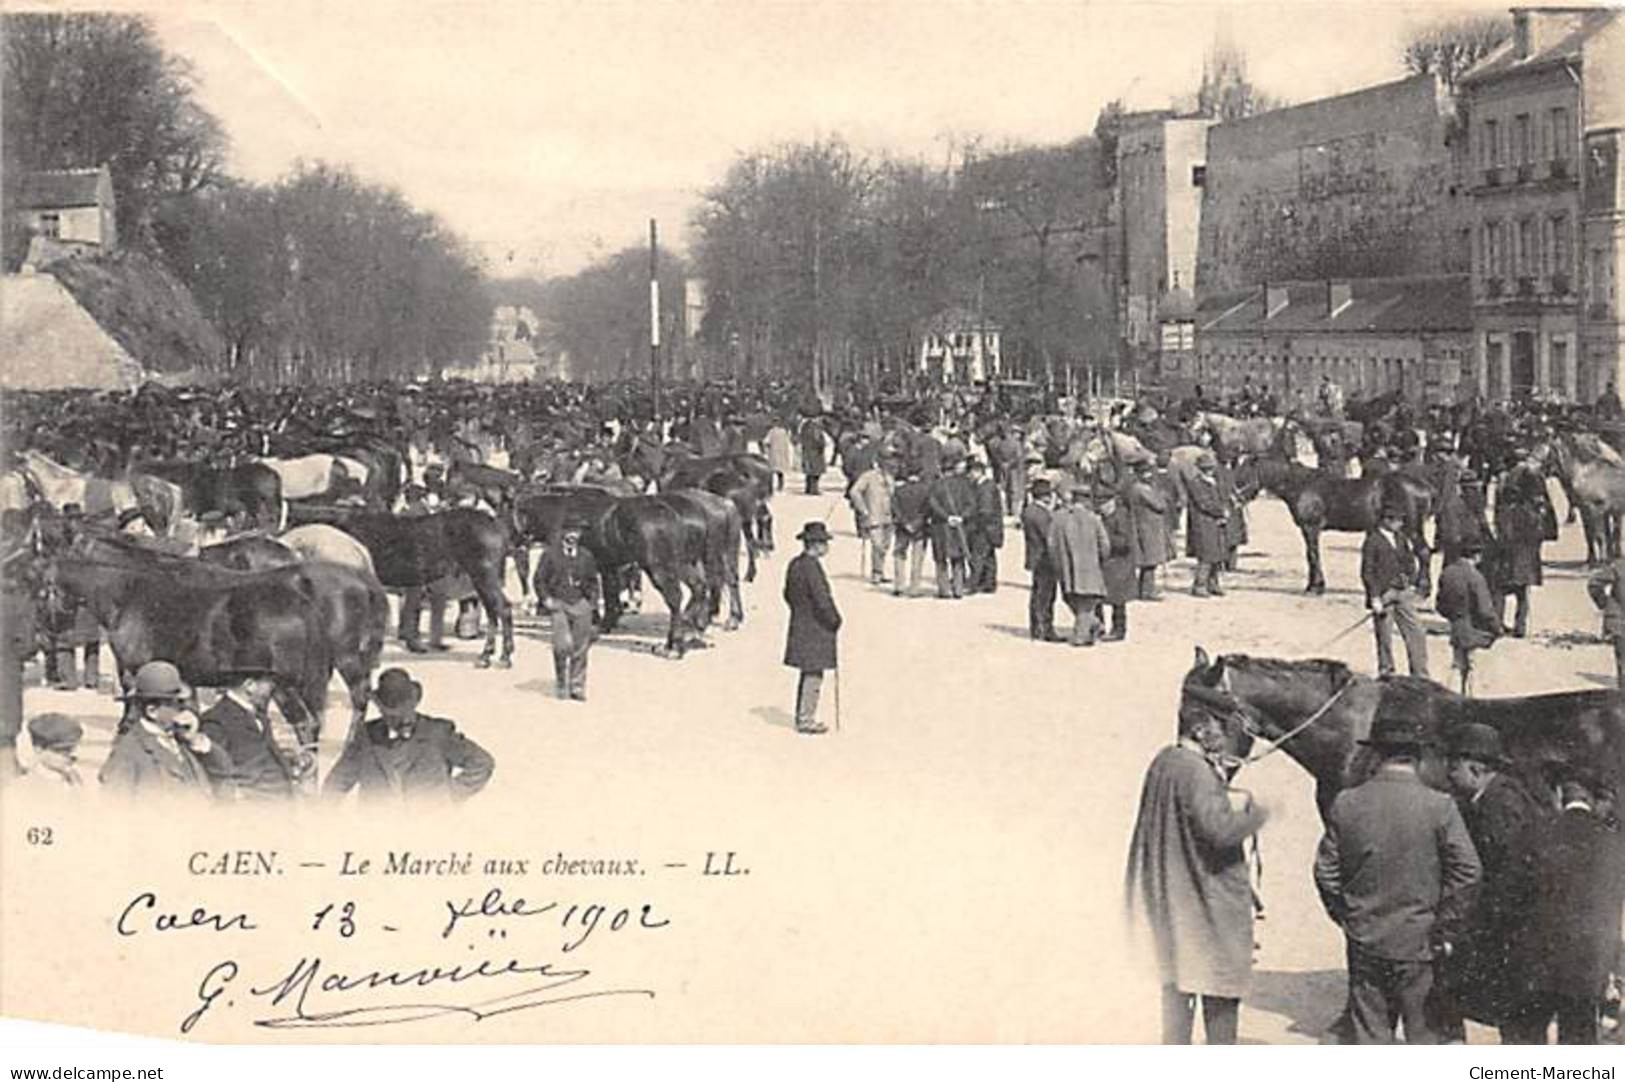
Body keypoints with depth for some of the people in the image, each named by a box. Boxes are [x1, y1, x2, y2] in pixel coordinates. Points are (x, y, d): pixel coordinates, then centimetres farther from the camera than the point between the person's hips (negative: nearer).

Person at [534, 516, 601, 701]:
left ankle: (577, 687, 10)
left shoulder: (586, 556, 12)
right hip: (559, 605, -3)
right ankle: (561, 682, 4)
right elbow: (539, 579, 5)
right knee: (563, 645, -16)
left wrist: (594, 599, 8)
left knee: (580, 648, 0)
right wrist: (546, 599, -5)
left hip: (581, 605, 3)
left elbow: (593, 580, 22)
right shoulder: (550, 554, 3)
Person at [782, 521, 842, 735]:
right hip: (815, 630, -9)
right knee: (813, 675, -1)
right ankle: (806, 720, 4)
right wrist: (835, 620, -9)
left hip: (798, 627, 9)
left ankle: (802, 717, 25)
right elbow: (822, 599, -22)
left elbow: (788, 594, 16)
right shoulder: (811, 567, -21)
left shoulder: (794, 565, 6)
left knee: (807, 674, 18)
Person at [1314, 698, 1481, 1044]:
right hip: (1419, 943, -2)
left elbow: (1325, 870, 1)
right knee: (1422, 1031, 9)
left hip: (1364, 941, 2)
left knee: (1370, 1033, 9)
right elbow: (1467, 871, -13)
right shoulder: (1439, 807, -11)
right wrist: (1445, 931, -3)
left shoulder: (1346, 804, -4)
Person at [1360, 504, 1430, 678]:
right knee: (1384, 638, 2)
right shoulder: (1372, 541, -10)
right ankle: (1386, 674, 17)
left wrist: (1411, 584, 6)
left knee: (1415, 634, 4)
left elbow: (1410, 560, 22)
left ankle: (1420, 676, 10)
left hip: (1404, 593, 6)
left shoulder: (1400, 538, 10)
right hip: (1384, 595, -6)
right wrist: (1375, 598, -16)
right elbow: (1367, 572, -12)